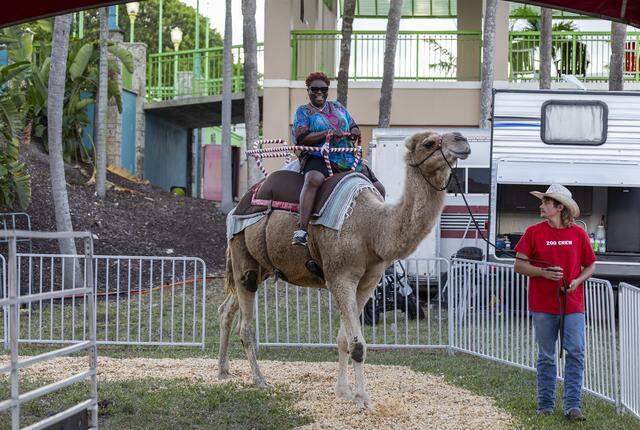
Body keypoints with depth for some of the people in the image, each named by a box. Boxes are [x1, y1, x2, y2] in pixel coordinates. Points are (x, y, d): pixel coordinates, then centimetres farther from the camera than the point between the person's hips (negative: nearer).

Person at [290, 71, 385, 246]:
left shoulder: (338, 107, 19)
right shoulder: (303, 112, 4)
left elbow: (354, 127, 26)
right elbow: (300, 138, -10)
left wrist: (353, 132, 0)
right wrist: (328, 133, -17)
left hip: (348, 159, 6)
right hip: (318, 158, -6)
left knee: (378, 189, 5)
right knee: (314, 179, -41)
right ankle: (301, 230, -47)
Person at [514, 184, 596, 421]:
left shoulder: (578, 234, 3)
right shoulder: (534, 232, 1)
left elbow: (590, 265, 12)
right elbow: (519, 265, 0)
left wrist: (577, 281, -7)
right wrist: (543, 272, -15)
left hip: (573, 304, 0)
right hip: (543, 305, 0)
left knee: (576, 353, -6)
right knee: (546, 356, 7)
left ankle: (572, 405, -2)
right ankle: (545, 404, 16)